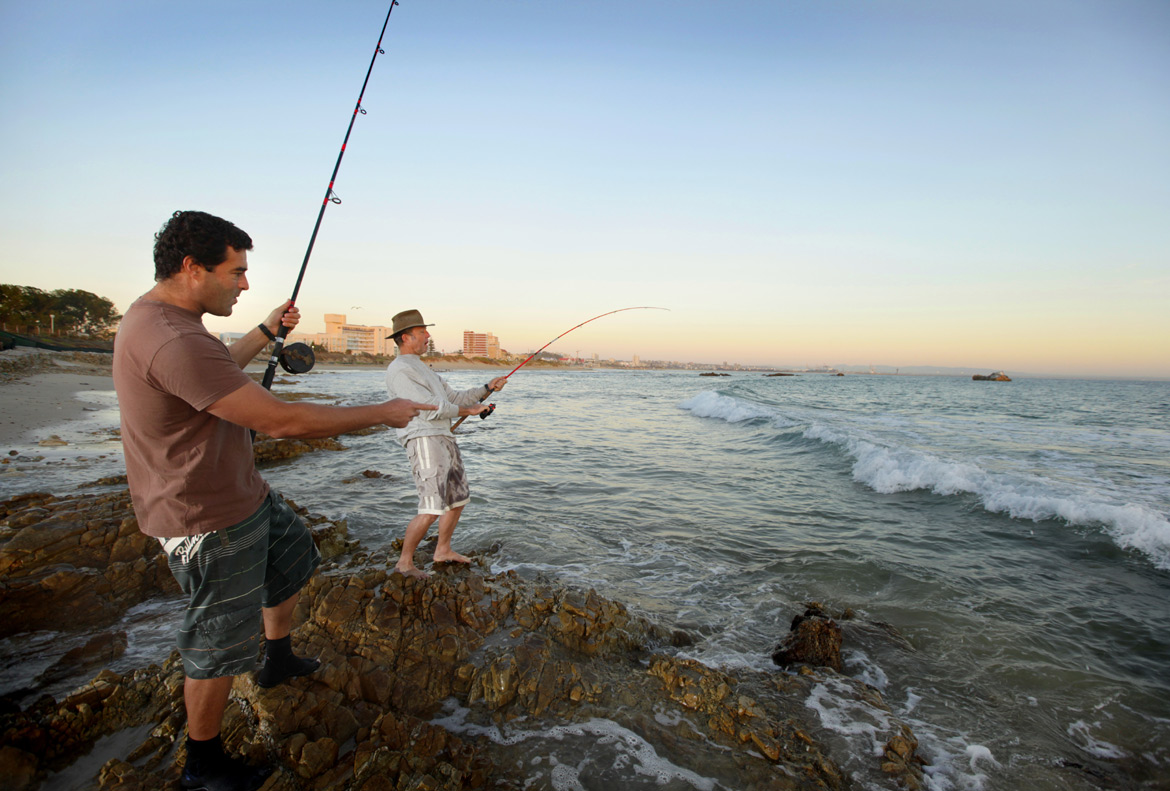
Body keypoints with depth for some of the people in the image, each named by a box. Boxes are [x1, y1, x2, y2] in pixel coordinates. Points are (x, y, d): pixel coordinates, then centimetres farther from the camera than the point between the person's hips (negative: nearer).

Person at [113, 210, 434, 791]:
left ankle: (278, 659, 50)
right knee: (219, 647, 8)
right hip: (209, 521, -10)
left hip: (243, 495, 10)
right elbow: (280, 421, -33)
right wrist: (381, 413, -25)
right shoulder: (173, 339, -31)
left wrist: (267, 331, 25)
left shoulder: (154, 316, 4)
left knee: (291, 560, 28)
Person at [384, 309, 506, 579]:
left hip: (444, 439, 10)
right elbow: (431, 408, -17)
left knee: (458, 499, 16)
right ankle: (405, 562, 6)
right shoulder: (398, 371, -11)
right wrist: (469, 410, -5)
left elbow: (453, 399, 19)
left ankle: (443, 551, 32)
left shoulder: (422, 368, 21)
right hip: (424, 442, -10)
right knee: (431, 509, -13)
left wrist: (487, 389, 10)